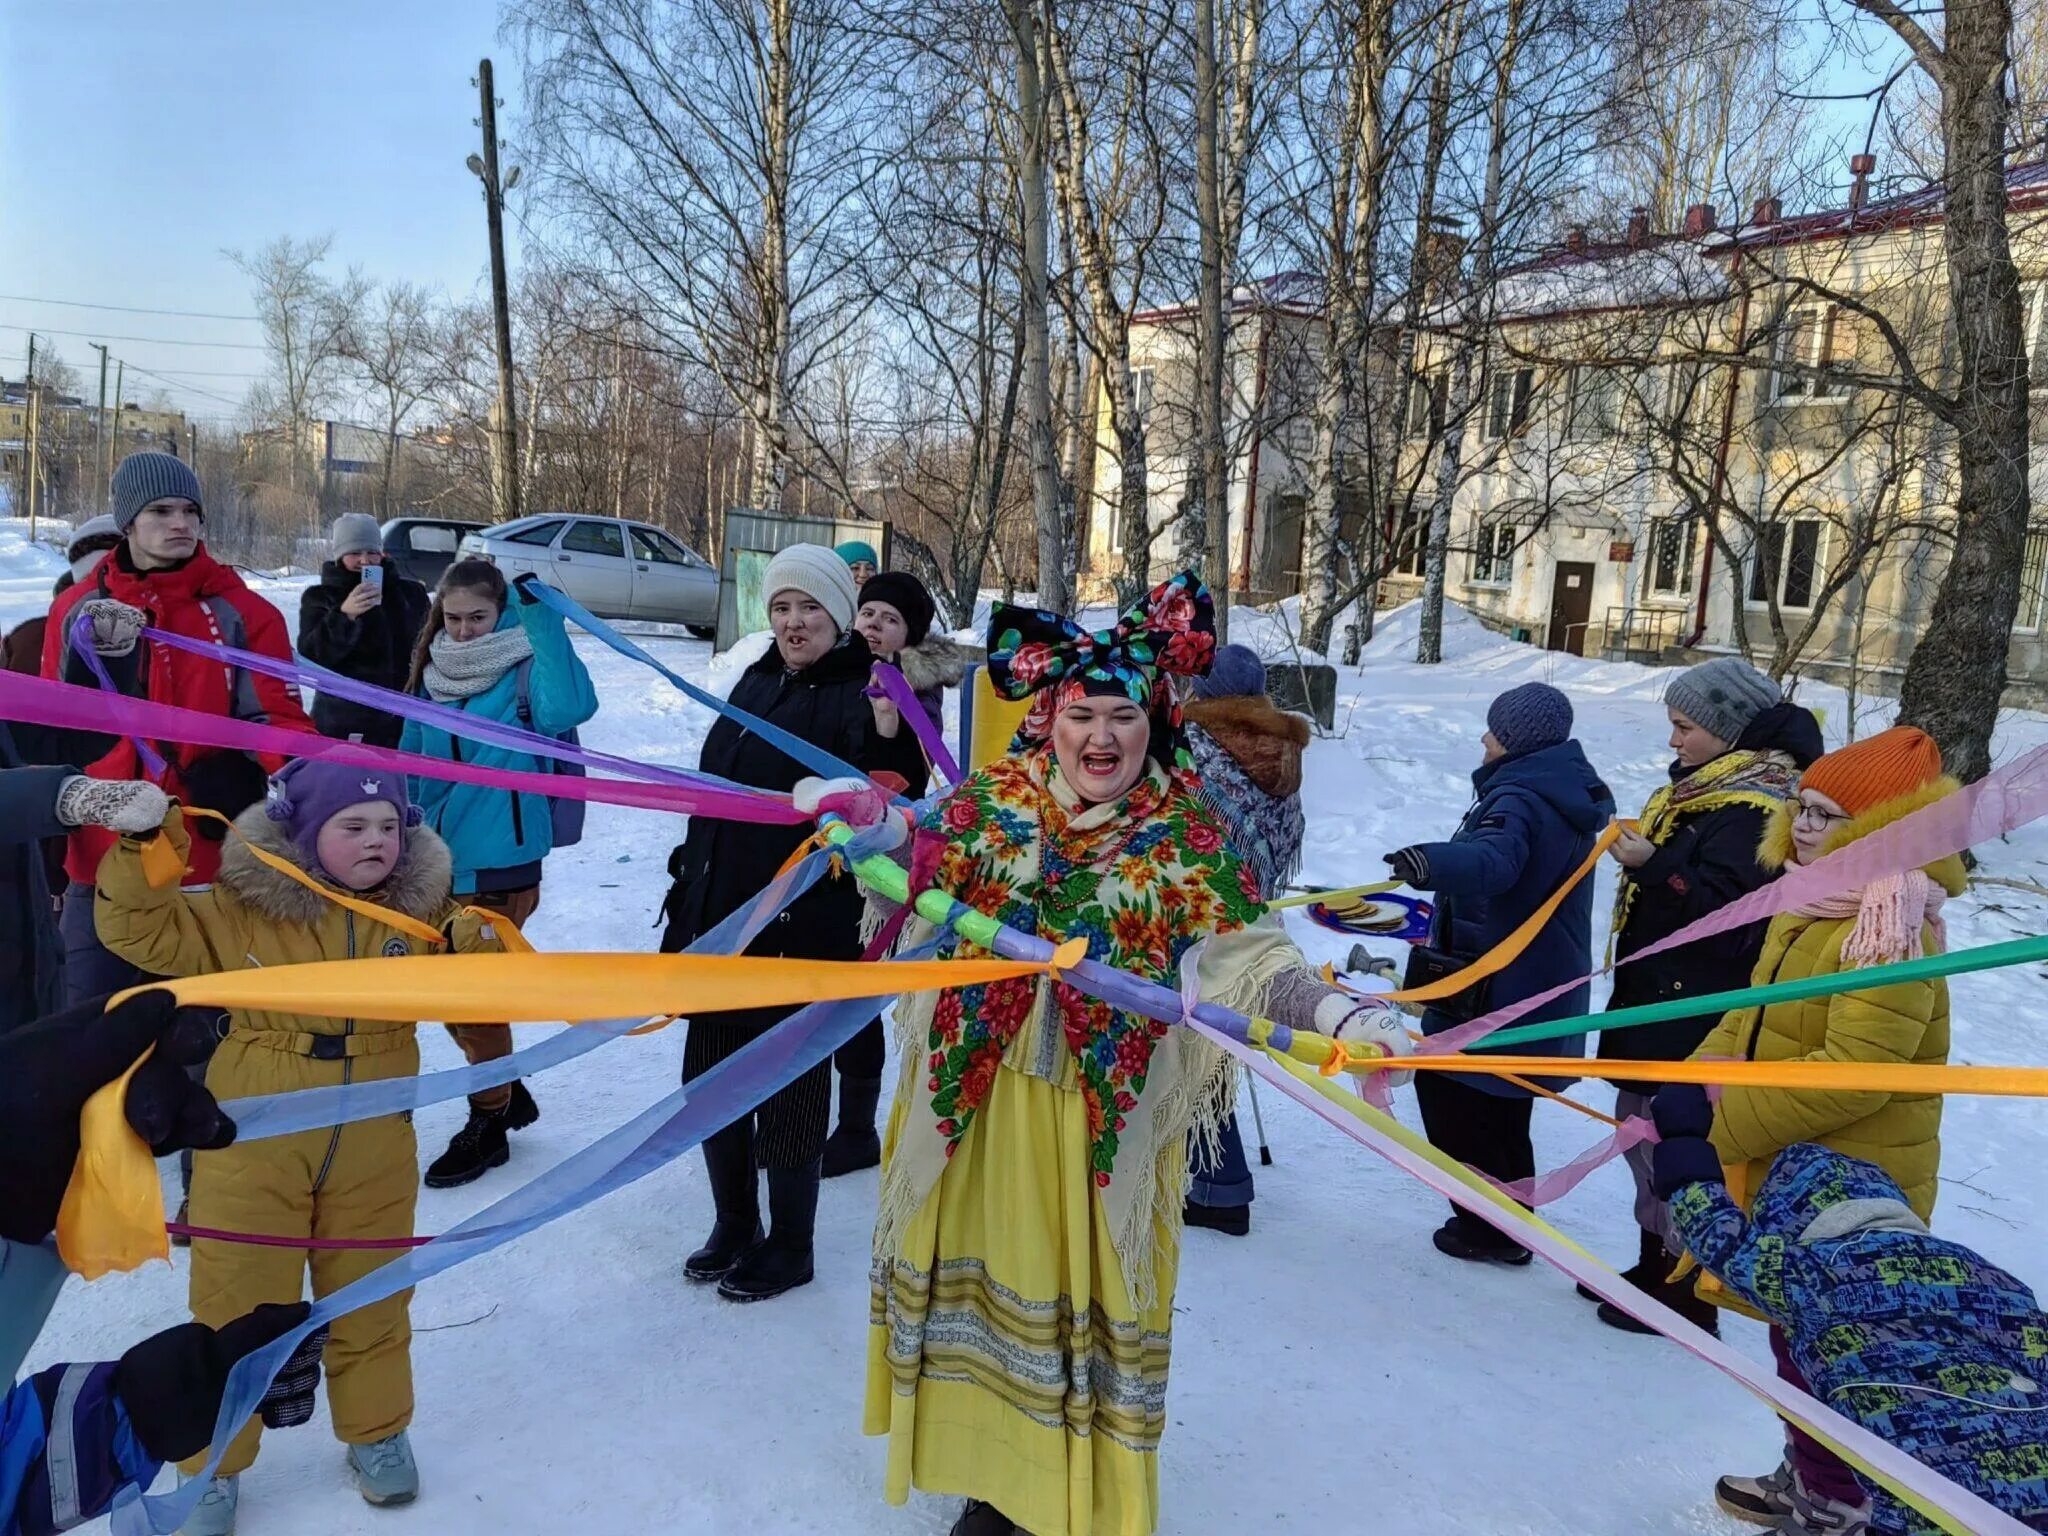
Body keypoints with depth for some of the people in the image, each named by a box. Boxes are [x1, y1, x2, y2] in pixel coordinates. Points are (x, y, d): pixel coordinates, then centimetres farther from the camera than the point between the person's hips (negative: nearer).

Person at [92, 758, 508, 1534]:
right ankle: (212, 1463, 32)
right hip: (253, 1150, -1)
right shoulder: (241, 909, -9)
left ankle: (375, 1432, 39)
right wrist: (139, 858, -27)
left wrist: (478, 945, -22)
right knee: (236, 1306, 11)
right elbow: (143, 931, -11)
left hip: (374, 1155, 2)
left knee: (370, 1300, 17)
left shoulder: (421, 912, -4)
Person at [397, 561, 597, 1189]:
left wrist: (543, 620, -33)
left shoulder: (526, 667, -11)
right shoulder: (432, 677, 7)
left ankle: (488, 1124, 22)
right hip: (441, 858, 7)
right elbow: (411, 765, 15)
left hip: (500, 863, -7)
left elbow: (568, 708, -34)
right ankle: (508, 1092, 37)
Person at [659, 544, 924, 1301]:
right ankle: (733, 1225, 34)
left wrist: (889, 736, -48)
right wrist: (688, 889, 20)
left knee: (788, 1083, 4)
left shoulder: (861, 693, -11)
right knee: (710, 1074, 15)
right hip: (718, 918, 8)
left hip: (802, 929, -7)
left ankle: (790, 1245, 23)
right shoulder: (757, 684, 11)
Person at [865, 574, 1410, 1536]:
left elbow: (1247, 958, -16)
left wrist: (1340, 1014, -33)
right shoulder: (986, 807, -2)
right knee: (983, 1278, 16)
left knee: (1091, 1296, 9)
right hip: (976, 1103, 3)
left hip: (1105, 1119, -2)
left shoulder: (1182, 843, -8)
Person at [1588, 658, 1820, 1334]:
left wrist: (1653, 866, -35)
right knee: (1640, 1127, 18)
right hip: (1657, 999, 10)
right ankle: (1655, 1268, 32)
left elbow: (1722, 907, -25)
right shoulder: (1704, 789, 14)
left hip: (1698, 1014, -10)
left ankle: (1685, 1294, 11)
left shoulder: (1754, 809, -17)